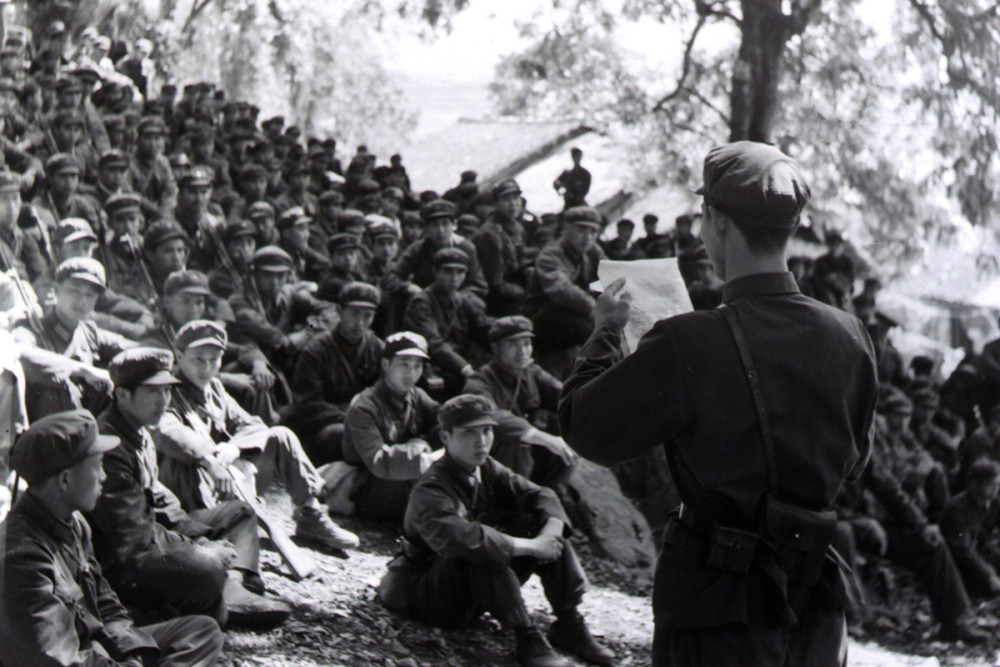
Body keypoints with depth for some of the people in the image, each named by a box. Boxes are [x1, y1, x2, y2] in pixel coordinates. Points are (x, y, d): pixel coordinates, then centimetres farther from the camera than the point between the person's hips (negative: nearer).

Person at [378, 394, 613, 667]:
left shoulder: (487, 470, 1)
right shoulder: (429, 491, -25)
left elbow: (540, 496, -2)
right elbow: (459, 538, -42)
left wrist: (551, 533, -25)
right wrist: (530, 546, -37)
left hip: (482, 587, 8)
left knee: (542, 524, -5)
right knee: (482, 550, -37)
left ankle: (569, 624, -8)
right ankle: (526, 639, -32)